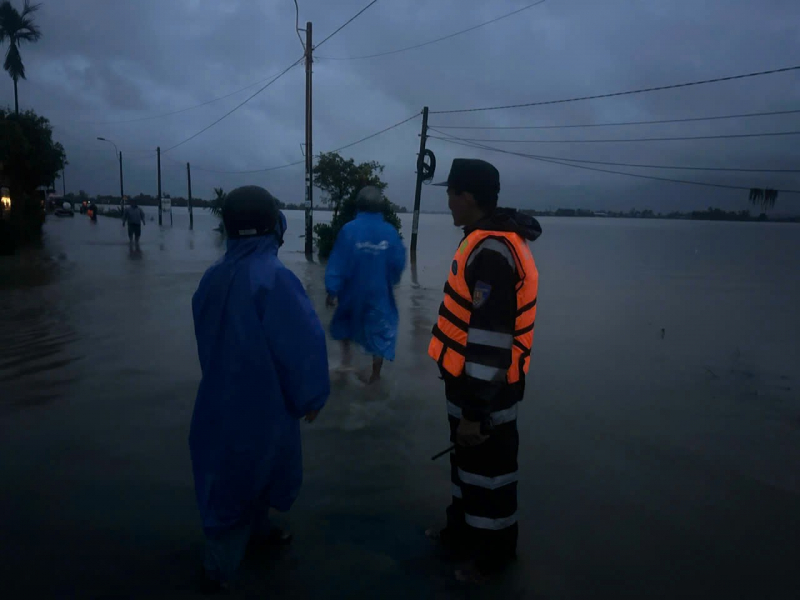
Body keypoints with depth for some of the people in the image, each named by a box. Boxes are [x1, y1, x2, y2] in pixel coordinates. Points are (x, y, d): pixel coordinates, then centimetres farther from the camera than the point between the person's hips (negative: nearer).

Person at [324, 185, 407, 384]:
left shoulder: (349, 229, -13)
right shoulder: (390, 232, -9)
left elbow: (337, 263, -12)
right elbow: (399, 263, -2)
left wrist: (332, 290, -5)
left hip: (353, 292, 0)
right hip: (379, 293, 0)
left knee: (345, 320, 30)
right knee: (380, 332, 12)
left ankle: (346, 351, 25)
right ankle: (375, 375, 19)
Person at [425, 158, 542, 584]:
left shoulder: (491, 251, -26)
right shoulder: (490, 241, 7)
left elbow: (491, 337, -28)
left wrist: (476, 410, -24)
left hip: (486, 388, -10)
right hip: (470, 378, 10)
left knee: (488, 467, 9)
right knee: (466, 460, 24)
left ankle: (493, 551, 30)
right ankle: (462, 531, 43)